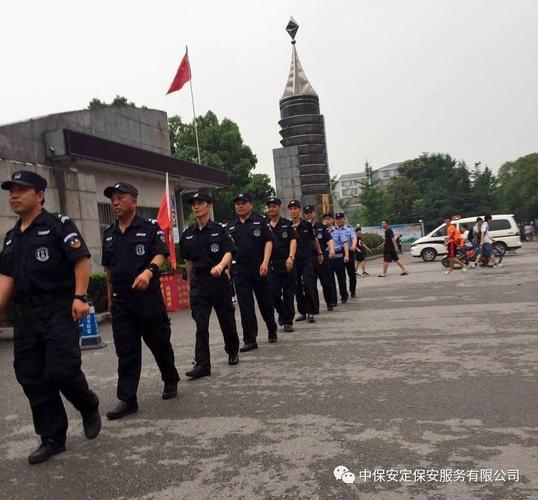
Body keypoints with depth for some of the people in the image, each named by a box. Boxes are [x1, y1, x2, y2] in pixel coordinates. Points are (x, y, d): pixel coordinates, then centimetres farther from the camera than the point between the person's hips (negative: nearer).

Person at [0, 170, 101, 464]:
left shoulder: (59, 225, -3)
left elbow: (81, 260, -10)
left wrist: (79, 297, -19)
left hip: (60, 310, -7)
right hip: (26, 315, 7)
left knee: (62, 370, -13)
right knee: (31, 379, 7)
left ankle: (89, 408, 19)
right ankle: (52, 438, 21)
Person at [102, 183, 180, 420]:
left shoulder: (150, 228, -3)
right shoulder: (109, 234, 13)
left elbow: (159, 255, -15)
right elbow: (109, 268, 19)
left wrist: (148, 272, -35)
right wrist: (110, 297, 19)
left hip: (148, 296, -4)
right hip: (121, 300, 4)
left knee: (160, 343, 10)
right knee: (126, 352, 3)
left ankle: (171, 381, 32)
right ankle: (127, 399, 7)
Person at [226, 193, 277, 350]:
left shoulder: (260, 221, 2)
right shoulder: (230, 226, 12)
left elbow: (268, 242, -5)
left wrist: (265, 262, -16)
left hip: (259, 268, -2)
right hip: (239, 271, 2)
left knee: (266, 302, 9)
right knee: (245, 306, 0)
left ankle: (272, 331, 31)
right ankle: (250, 340, 5)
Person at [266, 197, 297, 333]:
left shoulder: (288, 224, 3)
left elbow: (293, 241, -7)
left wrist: (291, 257, -22)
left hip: (287, 263, -2)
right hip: (272, 264, 2)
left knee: (288, 293, 2)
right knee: (274, 294, -4)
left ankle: (288, 321, 14)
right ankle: (282, 313, 24)